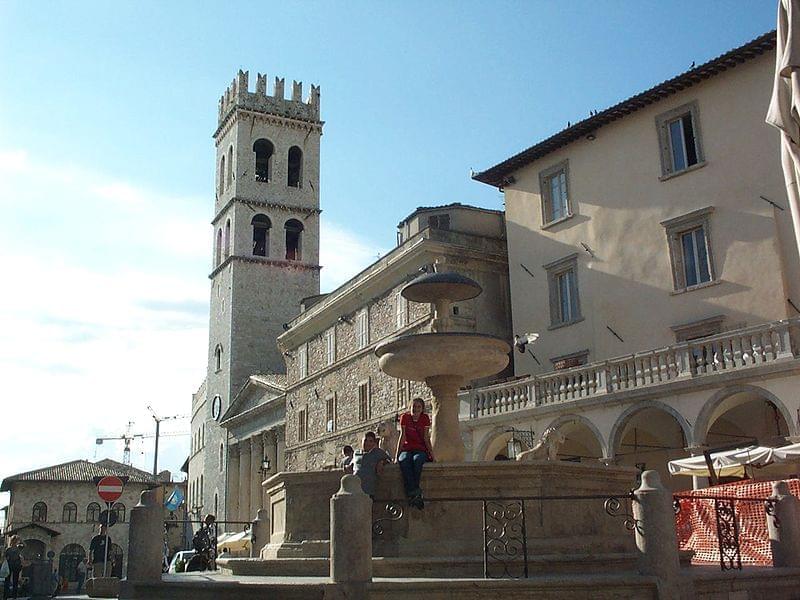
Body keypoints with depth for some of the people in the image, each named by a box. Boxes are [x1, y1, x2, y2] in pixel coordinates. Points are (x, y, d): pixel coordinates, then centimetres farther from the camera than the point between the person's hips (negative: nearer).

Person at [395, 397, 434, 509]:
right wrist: (397, 453, -9)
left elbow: (426, 437, 1)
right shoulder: (405, 417, 4)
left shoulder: (425, 418, 5)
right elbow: (402, 436, -1)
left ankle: (411, 493, -38)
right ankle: (415, 492, -44)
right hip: (407, 449, 0)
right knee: (404, 460, -35)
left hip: (420, 449, 0)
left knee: (417, 459, -37)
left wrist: (431, 452, -9)